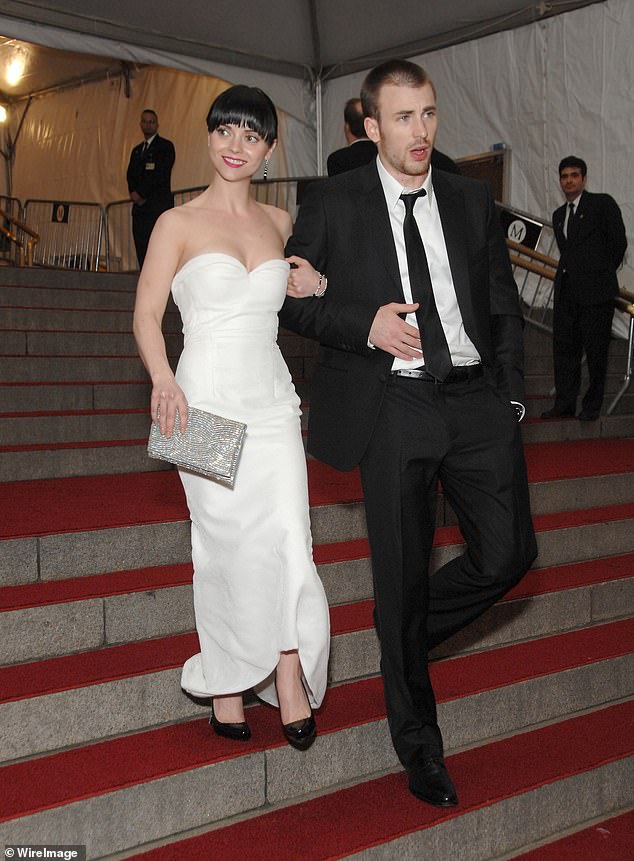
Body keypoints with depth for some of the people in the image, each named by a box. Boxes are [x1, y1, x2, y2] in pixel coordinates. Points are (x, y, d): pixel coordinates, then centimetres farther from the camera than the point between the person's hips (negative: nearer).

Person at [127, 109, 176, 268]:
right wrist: (134, 193, -5)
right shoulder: (137, 150, 24)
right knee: (142, 254, 2)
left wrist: (141, 194, -8)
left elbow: (161, 175, -9)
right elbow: (130, 175, 14)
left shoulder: (165, 146, 2)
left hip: (158, 206, -7)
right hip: (140, 207, 7)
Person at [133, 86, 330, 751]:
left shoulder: (278, 222, 13)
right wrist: (164, 380, -21)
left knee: (287, 541, -5)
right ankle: (227, 685, 17)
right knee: (225, 543, 1)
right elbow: (146, 315, -3)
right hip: (207, 396, -3)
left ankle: (289, 679, 9)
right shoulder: (178, 223, 1)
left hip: (272, 396, 3)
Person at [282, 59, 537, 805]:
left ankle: (406, 629, 30)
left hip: (477, 399, 3)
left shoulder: (472, 200, 11)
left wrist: (510, 394, 7)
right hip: (393, 406, -3)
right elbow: (290, 302, 3)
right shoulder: (332, 203, 2)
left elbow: (503, 304, 15)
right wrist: (364, 325, -13)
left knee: (508, 553, -2)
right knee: (402, 572, 5)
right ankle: (417, 742, 24)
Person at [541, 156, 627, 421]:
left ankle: (592, 406, 8)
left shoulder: (602, 204, 0)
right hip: (566, 289, 6)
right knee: (563, 347, 5)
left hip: (596, 290, -6)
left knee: (595, 349, 0)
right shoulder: (558, 215, 18)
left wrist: (602, 273, 6)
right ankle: (564, 402, 12)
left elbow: (618, 242, -1)